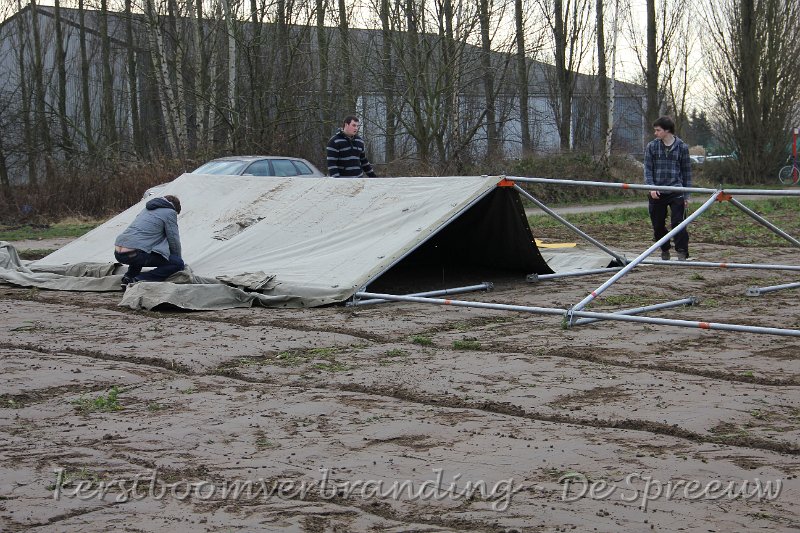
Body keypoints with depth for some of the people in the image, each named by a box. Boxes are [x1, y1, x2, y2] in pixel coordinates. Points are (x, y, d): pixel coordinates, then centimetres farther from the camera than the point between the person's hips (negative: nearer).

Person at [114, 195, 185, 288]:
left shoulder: (147, 209, 28)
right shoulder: (170, 212, 6)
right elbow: (174, 241, 7)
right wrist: (178, 259, 25)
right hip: (134, 254, -8)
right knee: (177, 264, 0)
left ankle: (128, 277, 14)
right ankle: (138, 280, -12)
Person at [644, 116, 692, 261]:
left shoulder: (682, 147, 3)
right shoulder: (652, 146, 5)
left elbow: (686, 172, 8)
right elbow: (647, 169, 5)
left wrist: (686, 195, 7)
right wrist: (651, 187, -11)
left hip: (676, 191, -2)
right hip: (657, 193, 2)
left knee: (678, 222, -11)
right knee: (658, 225, 7)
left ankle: (682, 253, -7)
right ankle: (665, 251, 26)